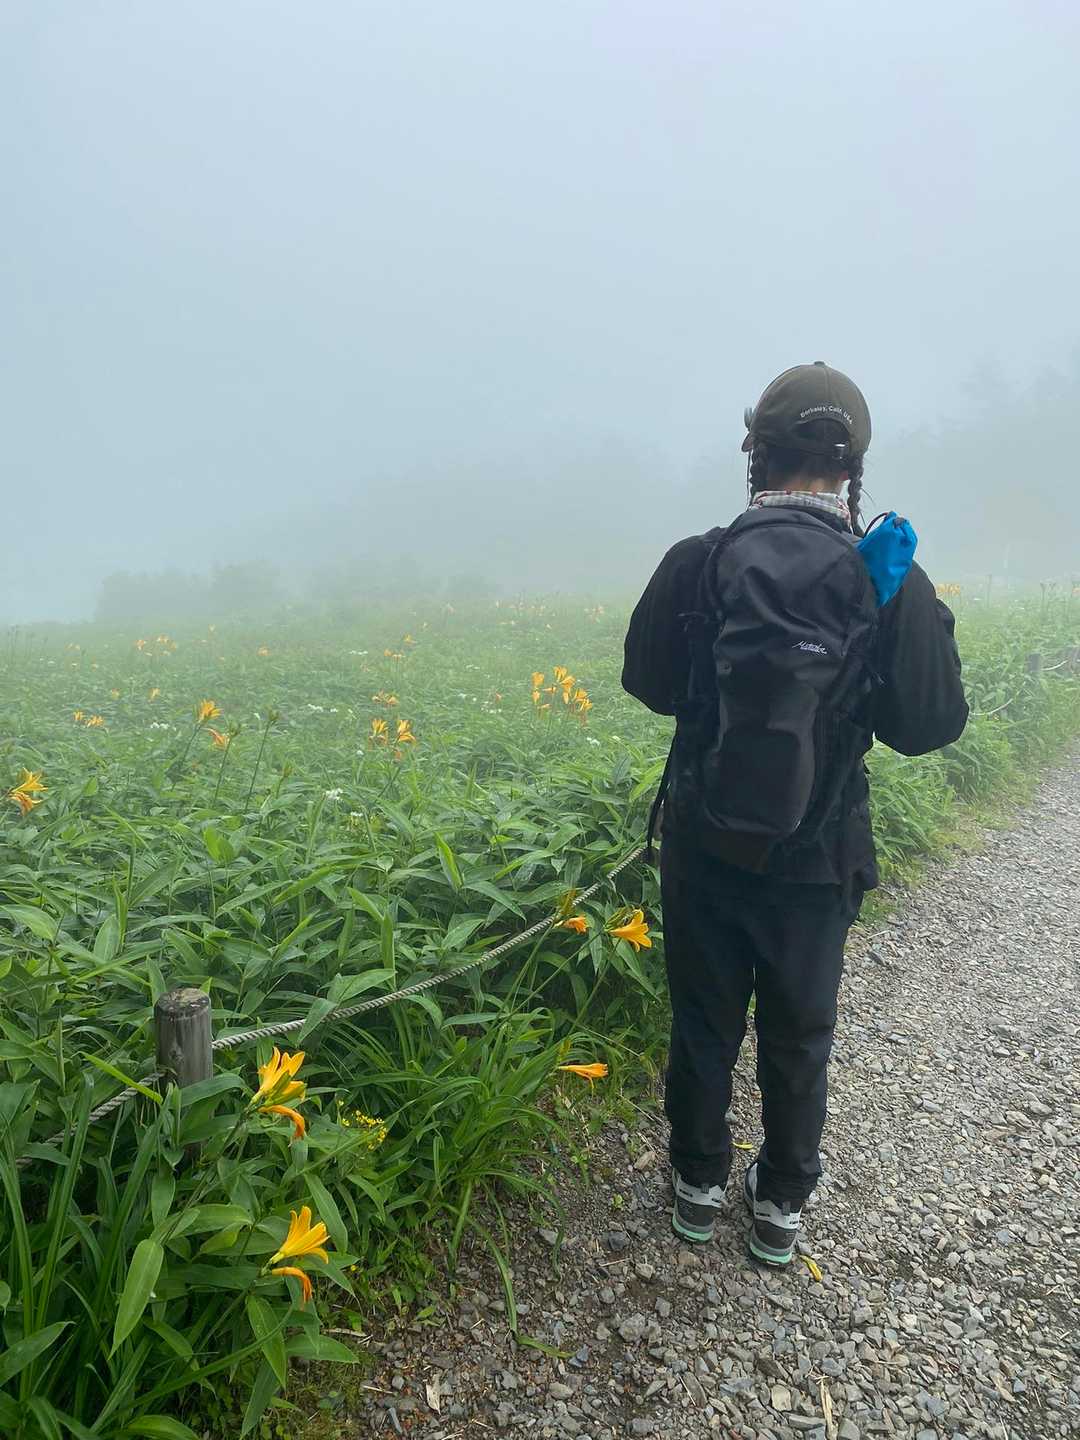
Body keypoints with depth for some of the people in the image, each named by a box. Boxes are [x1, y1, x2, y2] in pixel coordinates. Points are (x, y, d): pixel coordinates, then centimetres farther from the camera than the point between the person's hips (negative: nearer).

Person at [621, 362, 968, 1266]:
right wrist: (934, 626, 4)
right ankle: (781, 1206, 38)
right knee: (799, 1035, 21)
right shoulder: (891, 581, -14)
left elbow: (649, 683, -1)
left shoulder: (695, 563, -13)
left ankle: (700, 1185, 39)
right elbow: (928, 725, -9)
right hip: (816, 855, 0)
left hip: (704, 842, 1)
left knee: (705, 1022, 20)